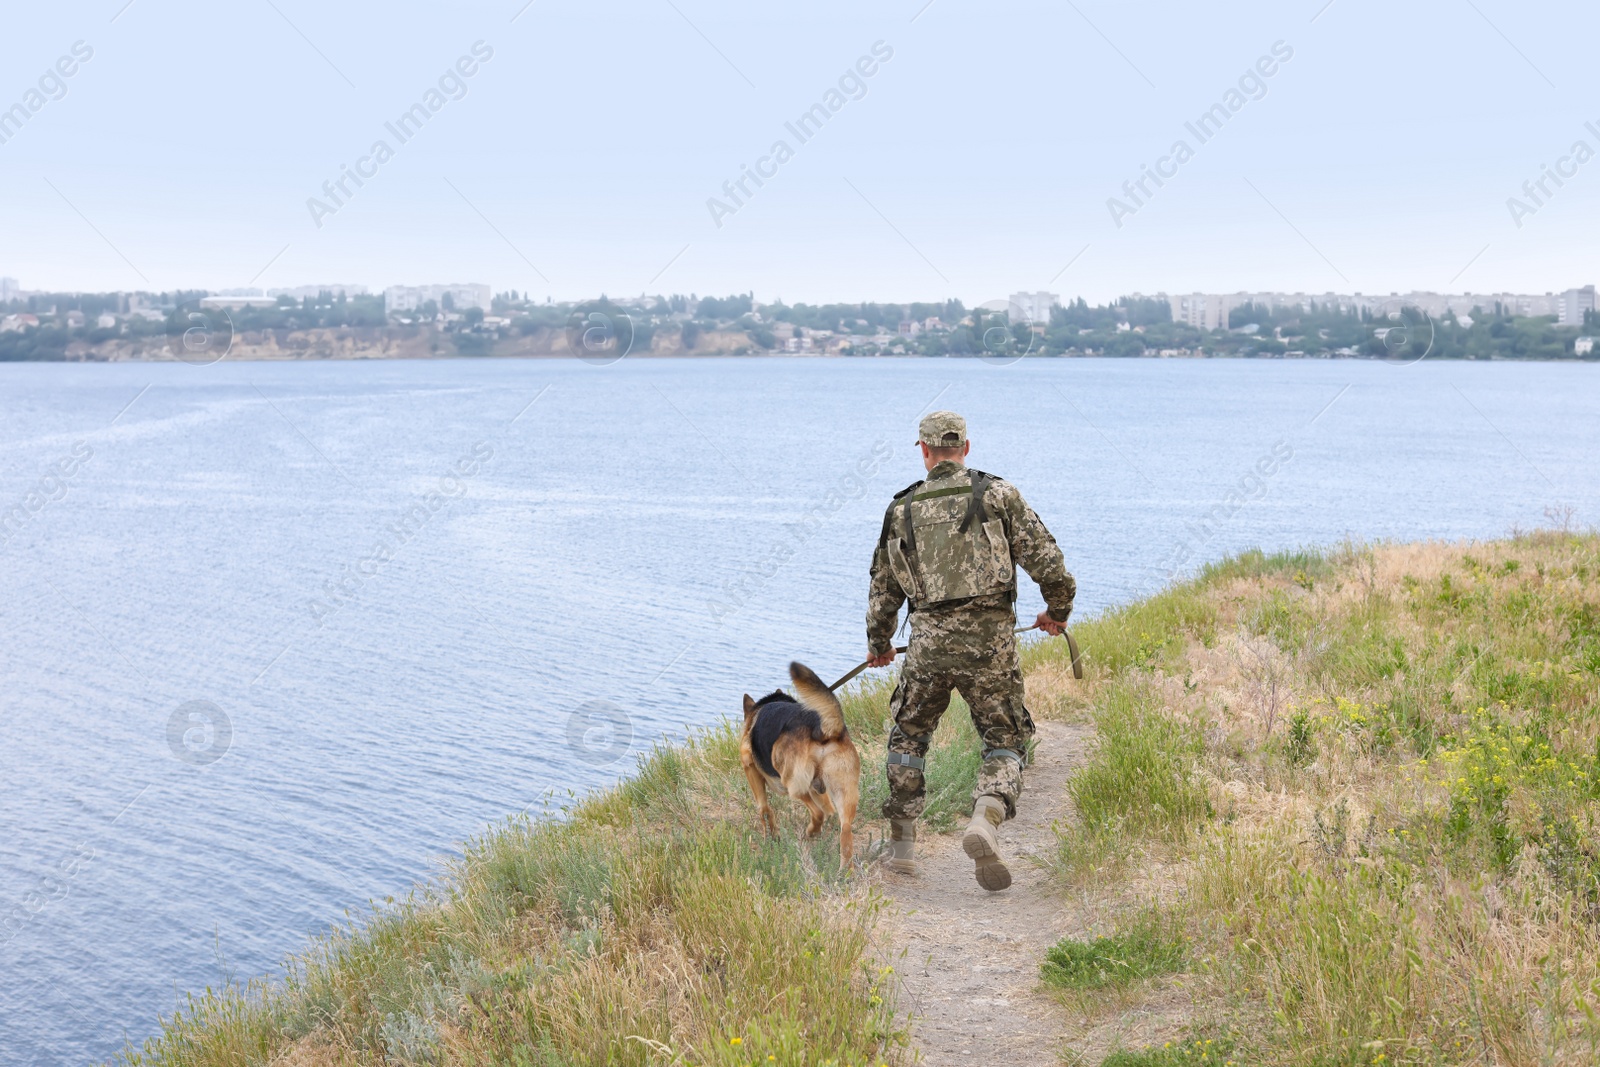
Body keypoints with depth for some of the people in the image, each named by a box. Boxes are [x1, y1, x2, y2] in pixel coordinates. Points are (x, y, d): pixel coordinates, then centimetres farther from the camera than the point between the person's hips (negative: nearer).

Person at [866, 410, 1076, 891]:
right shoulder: (999, 494, 2)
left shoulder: (902, 510, 9)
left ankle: (902, 845, 21)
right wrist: (1058, 609, 15)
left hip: (929, 643, 2)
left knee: (908, 736, 22)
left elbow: (883, 587, 18)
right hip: (990, 642, -2)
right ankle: (985, 819, -17)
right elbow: (1046, 559, -3)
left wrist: (879, 644, 34)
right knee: (1006, 742, 10)